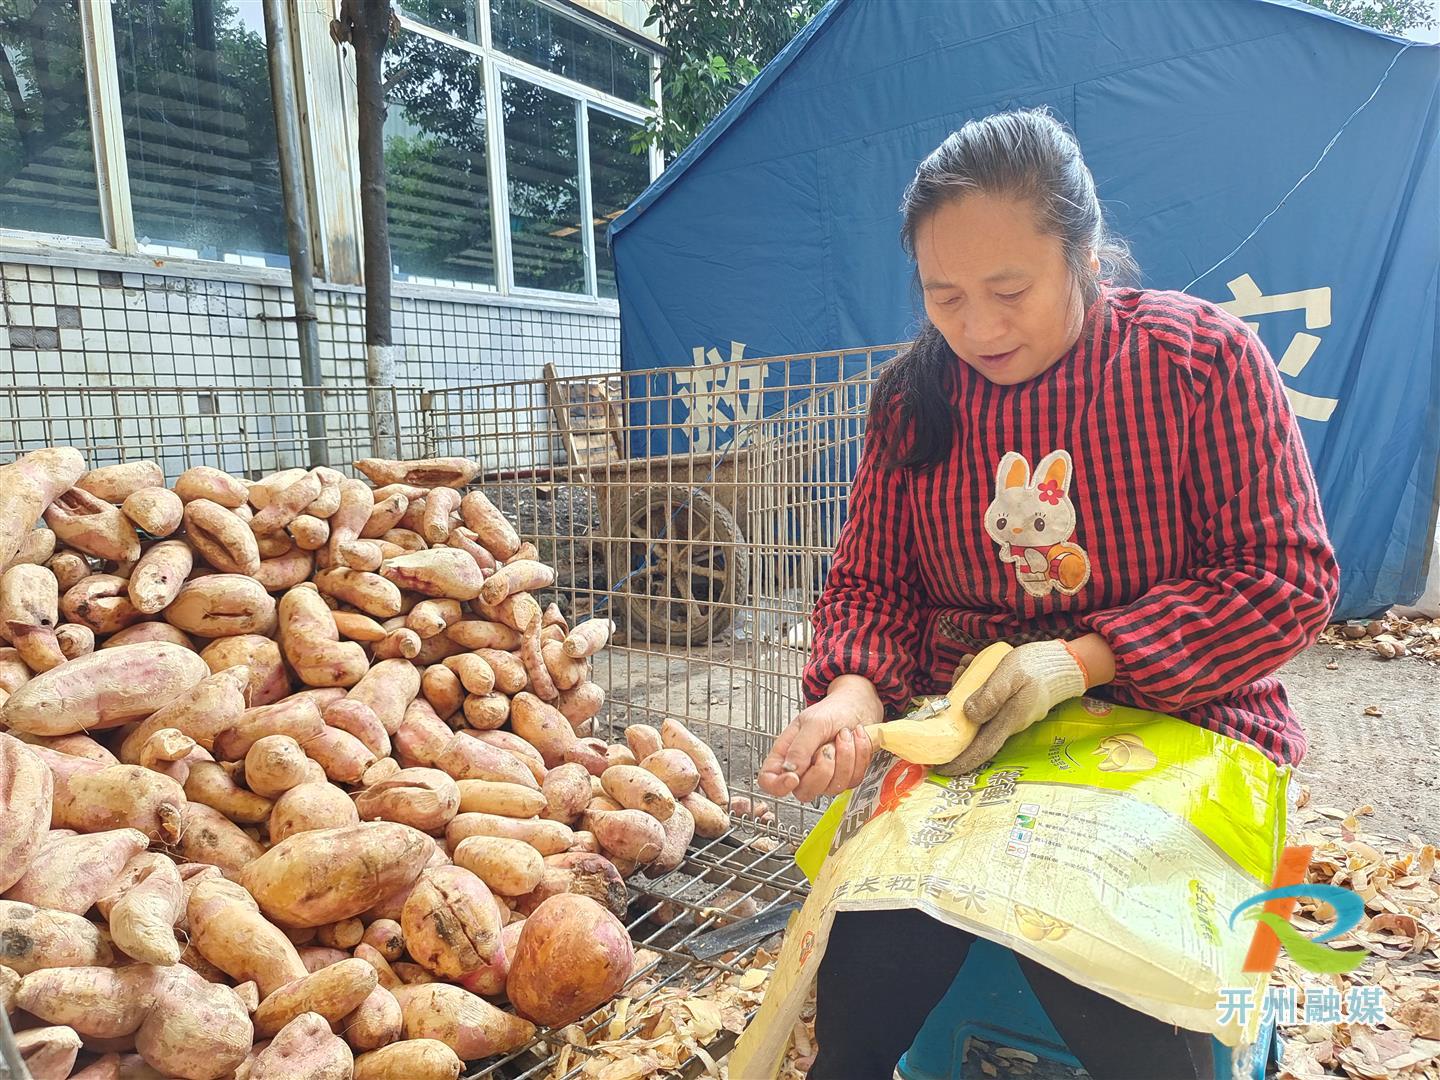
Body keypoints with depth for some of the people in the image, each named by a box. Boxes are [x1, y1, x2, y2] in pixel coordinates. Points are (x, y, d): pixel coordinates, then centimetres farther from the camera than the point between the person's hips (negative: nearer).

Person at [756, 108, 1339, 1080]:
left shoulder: (1206, 359, -5)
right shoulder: (913, 397, 3)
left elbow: (1289, 578, -7)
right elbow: (870, 580, 5)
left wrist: (1084, 659, -19)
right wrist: (853, 693, -17)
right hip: (969, 742, 2)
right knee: (863, 973, -20)